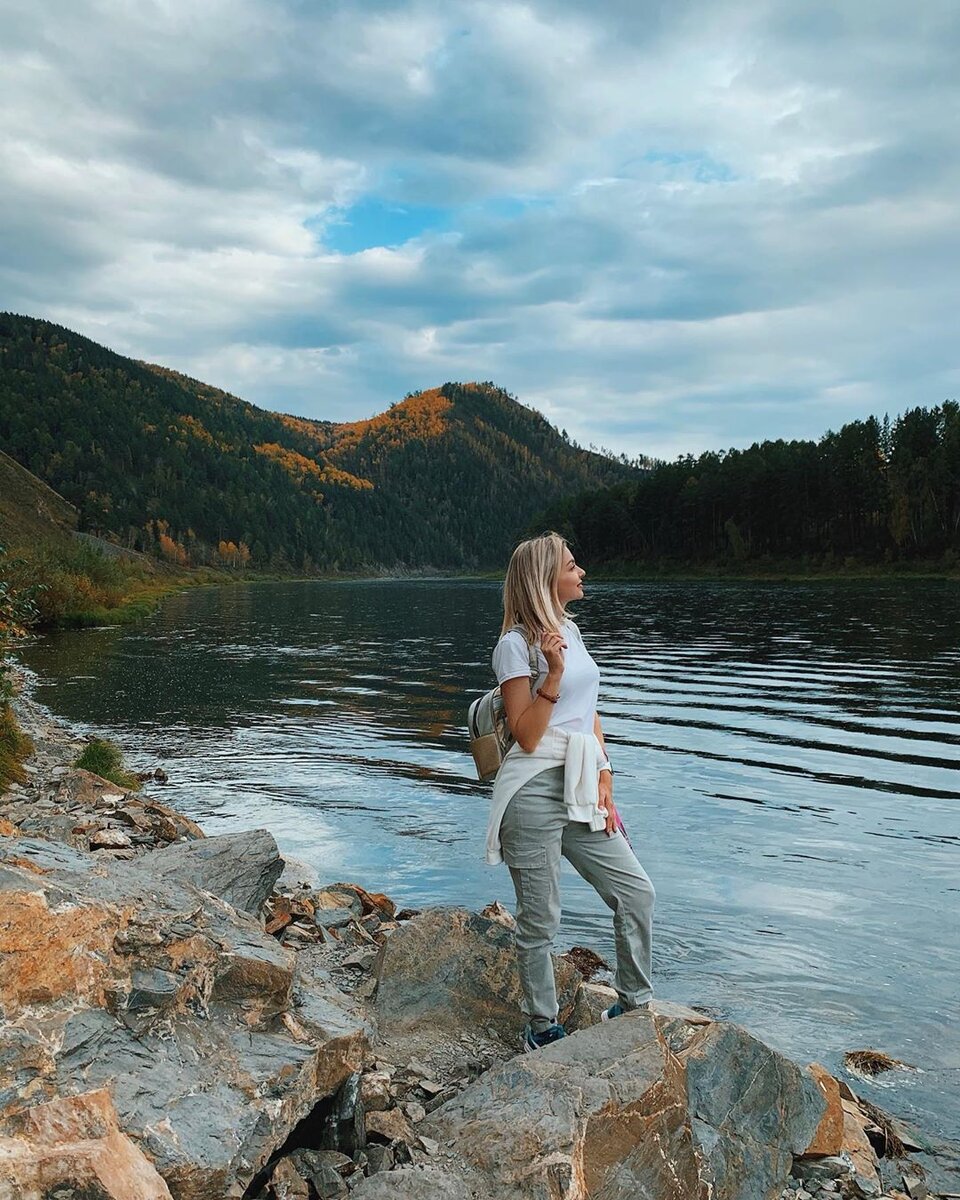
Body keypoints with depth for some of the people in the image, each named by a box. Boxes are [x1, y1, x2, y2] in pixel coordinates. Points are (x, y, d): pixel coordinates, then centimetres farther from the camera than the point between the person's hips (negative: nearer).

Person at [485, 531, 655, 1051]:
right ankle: (542, 1028, 22)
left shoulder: (571, 631, 14)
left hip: (579, 790, 7)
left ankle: (633, 1004, 27)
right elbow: (526, 736, -14)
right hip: (534, 792, -7)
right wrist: (553, 674, -23)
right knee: (540, 920, 4)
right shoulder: (515, 645, -9)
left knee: (636, 892, 8)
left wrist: (604, 783, 9)